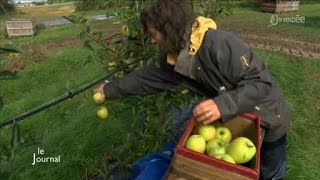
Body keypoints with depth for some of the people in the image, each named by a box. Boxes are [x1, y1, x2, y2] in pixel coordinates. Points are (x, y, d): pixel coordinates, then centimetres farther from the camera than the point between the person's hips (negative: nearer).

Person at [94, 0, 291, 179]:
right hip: (236, 117, 6)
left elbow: (261, 82, -34)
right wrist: (110, 89, 7)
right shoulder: (175, 59, -11)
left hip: (269, 116, -6)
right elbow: (146, 77, 1)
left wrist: (223, 104, -48)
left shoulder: (219, 43, -36)